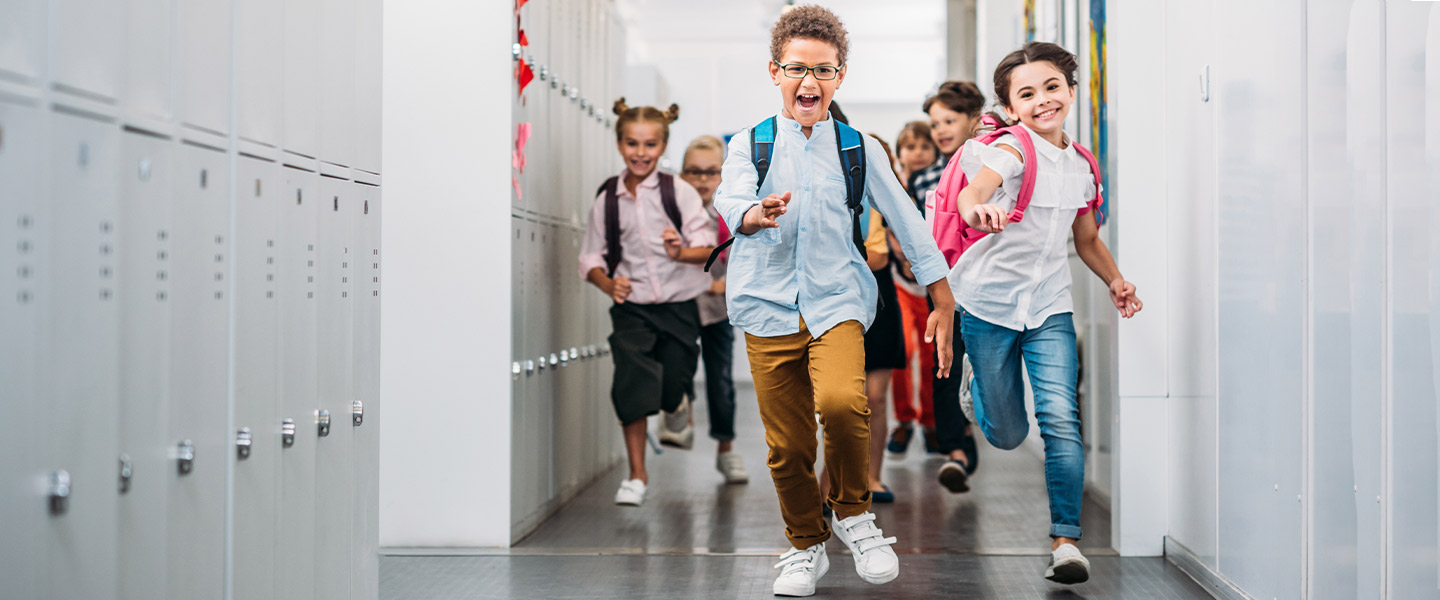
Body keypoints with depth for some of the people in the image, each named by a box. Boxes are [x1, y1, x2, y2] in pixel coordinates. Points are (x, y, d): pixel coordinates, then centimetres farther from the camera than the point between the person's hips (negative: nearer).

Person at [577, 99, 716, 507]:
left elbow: (707, 247, -6)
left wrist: (680, 252, -27)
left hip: (679, 306, 0)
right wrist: (608, 284, -13)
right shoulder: (607, 199, 0)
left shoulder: (679, 192, -4)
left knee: (673, 391, 7)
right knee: (633, 386, -11)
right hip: (632, 308, 1)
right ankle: (637, 475, 1)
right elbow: (591, 256, 6)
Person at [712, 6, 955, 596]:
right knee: (787, 443, 2)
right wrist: (756, 214, -40)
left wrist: (944, 304, 7)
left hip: (837, 300, -1)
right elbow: (730, 201, -16)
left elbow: (907, 223, 9)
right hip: (769, 307, 1)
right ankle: (805, 545, 26)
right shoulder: (749, 144, 4)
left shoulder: (858, 149, 6)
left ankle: (852, 512, -1)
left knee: (842, 402, -27)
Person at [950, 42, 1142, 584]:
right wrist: (977, 209, -57)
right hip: (989, 302, -3)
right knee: (1007, 435, 8)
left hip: (1049, 305, 4)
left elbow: (1087, 239, 22)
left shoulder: (1082, 167, 8)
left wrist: (1115, 280, 6)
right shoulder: (1012, 150, -11)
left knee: (1060, 419, -14)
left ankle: (1066, 540, -5)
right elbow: (974, 190, -33)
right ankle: (974, 375, 43)